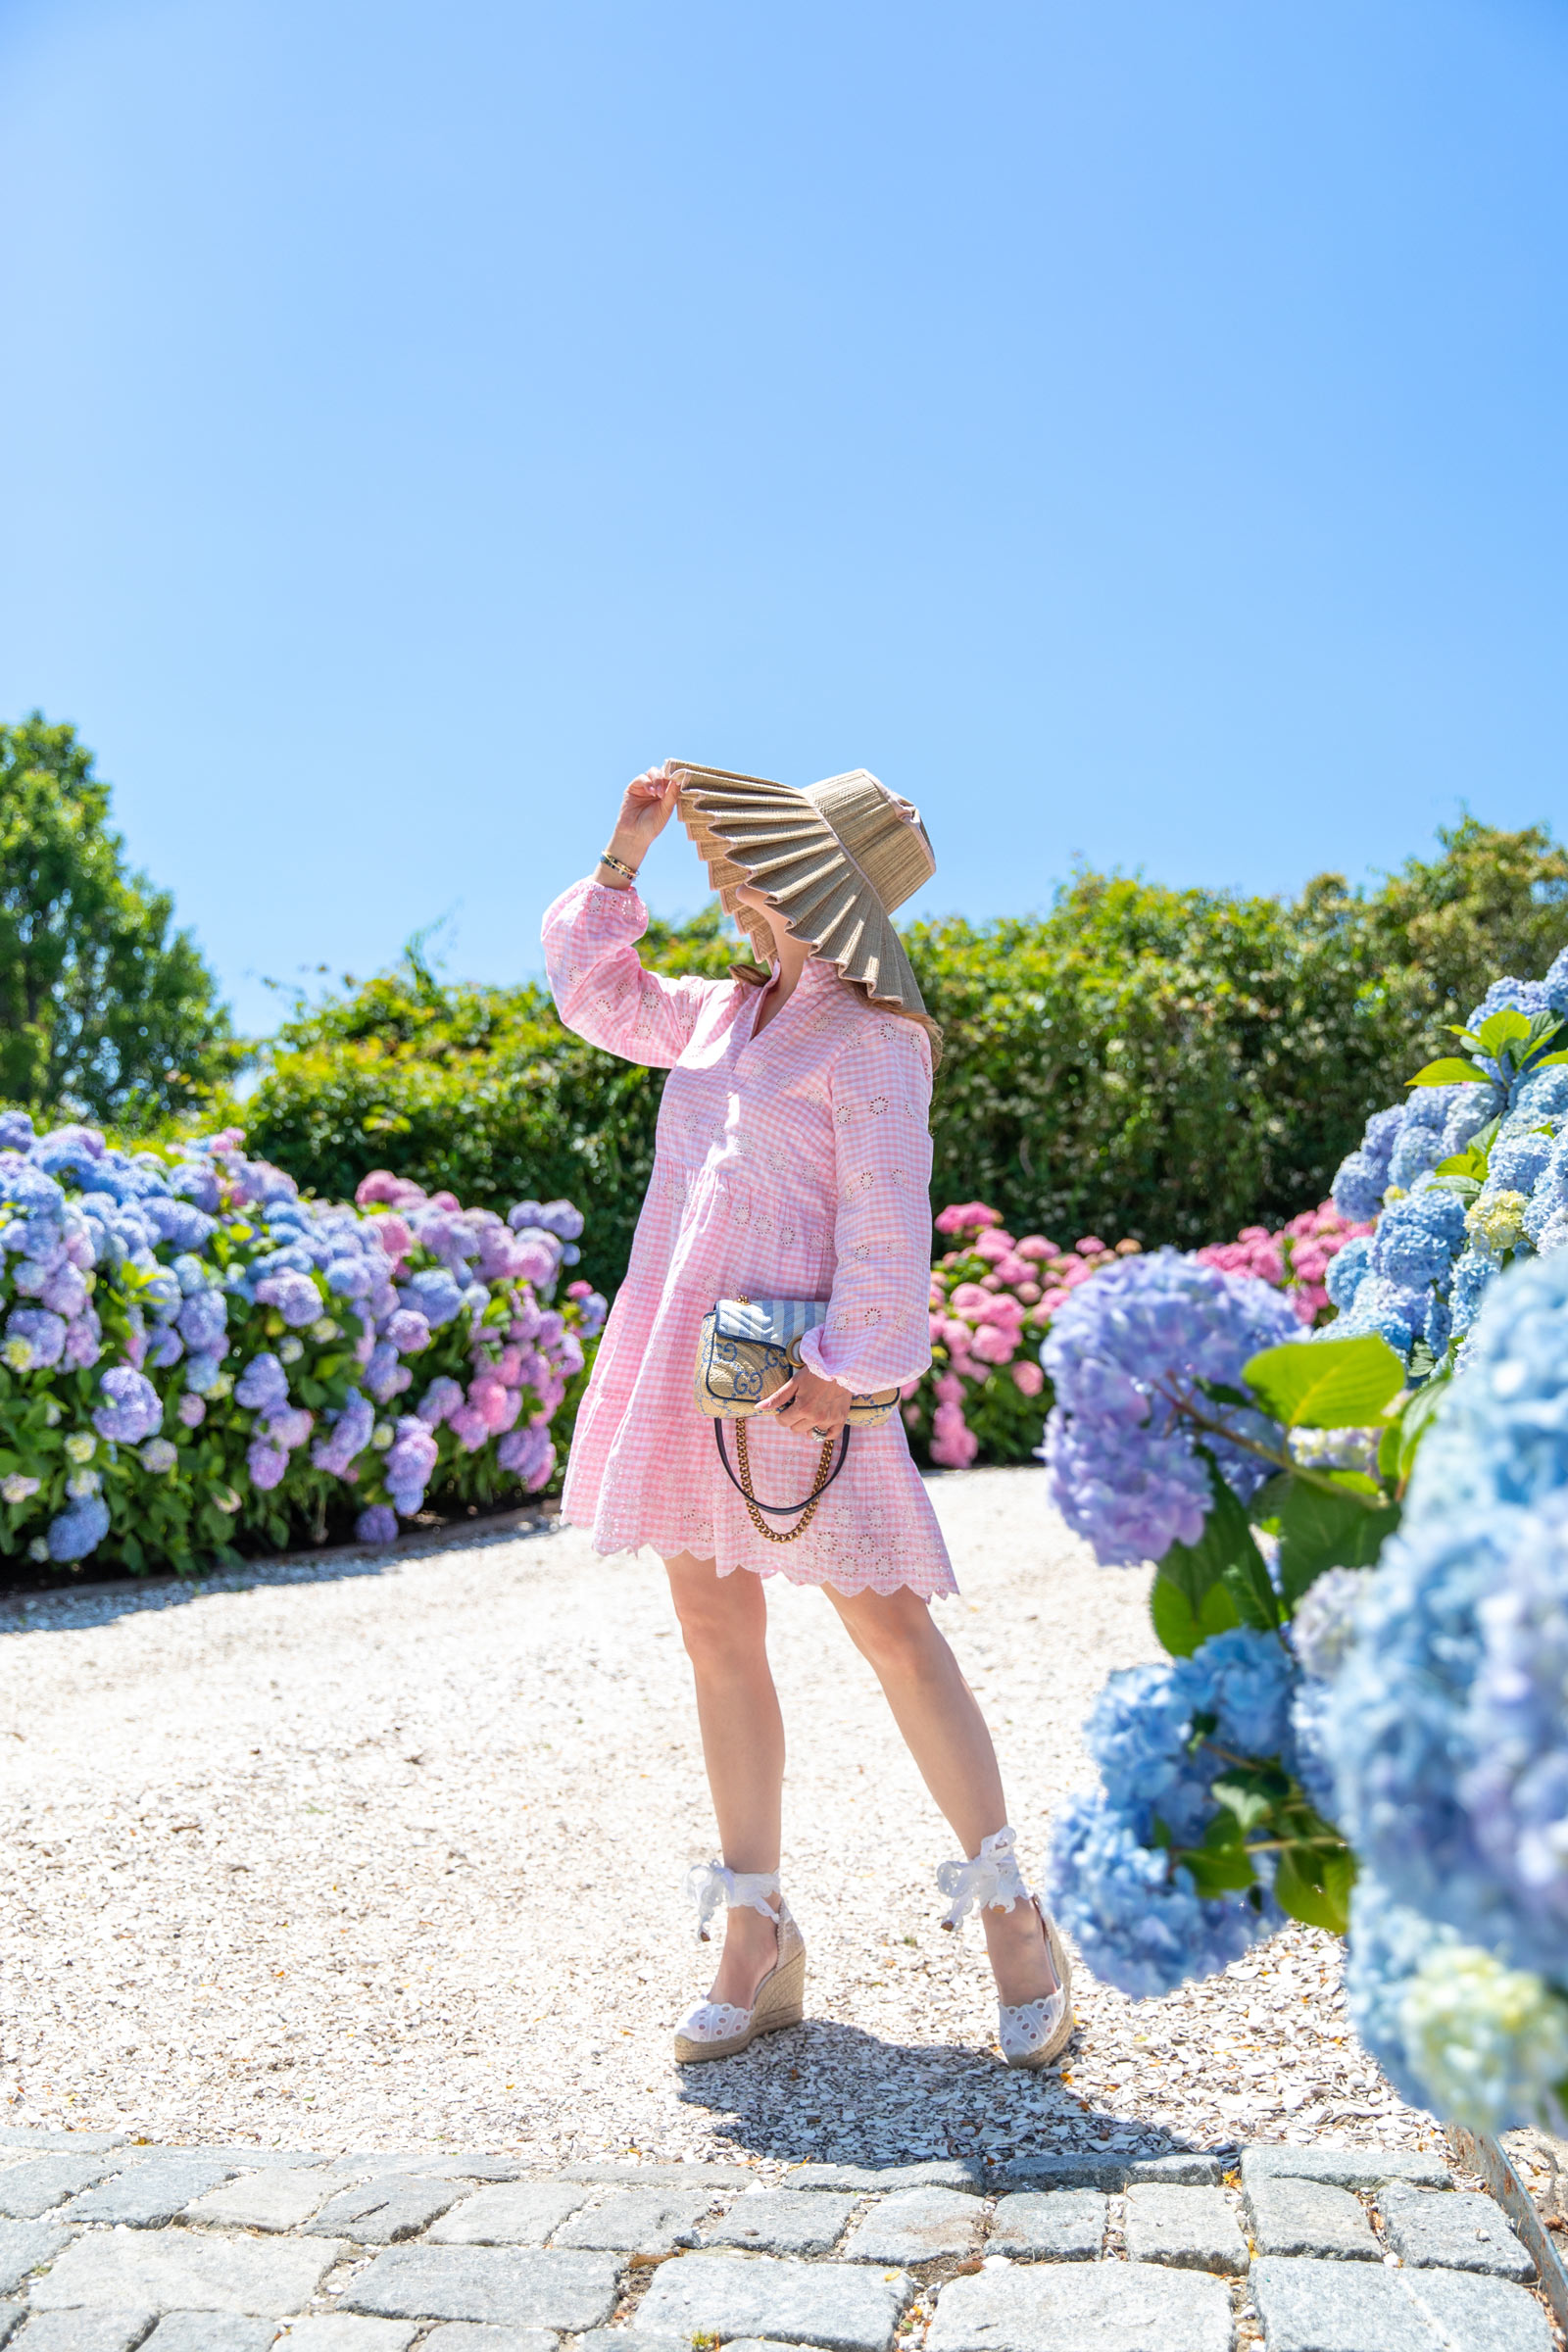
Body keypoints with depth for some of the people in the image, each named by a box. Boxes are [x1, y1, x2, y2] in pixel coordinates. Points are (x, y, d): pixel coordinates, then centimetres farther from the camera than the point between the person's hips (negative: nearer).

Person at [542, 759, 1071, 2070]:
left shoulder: (871, 1036, -8)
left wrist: (848, 1365, -17)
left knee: (891, 1630, -4)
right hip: (687, 1361, 8)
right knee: (717, 1637, 9)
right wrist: (623, 859, 19)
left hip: (795, 1372, -7)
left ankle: (1016, 1924, 11)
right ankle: (756, 1942, 20)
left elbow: (884, 1224, -12)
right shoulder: (724, 1013, 14)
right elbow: (596, 994, 28)